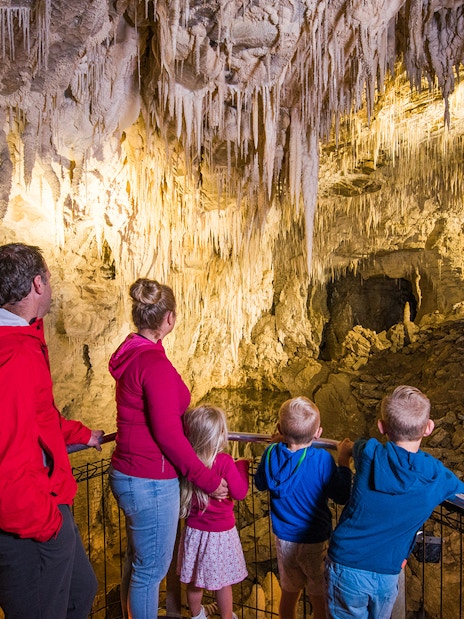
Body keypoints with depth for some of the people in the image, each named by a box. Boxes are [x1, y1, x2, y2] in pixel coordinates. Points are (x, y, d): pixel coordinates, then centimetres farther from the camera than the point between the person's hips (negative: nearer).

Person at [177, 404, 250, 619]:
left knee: (194, 581, 23)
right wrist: (242, 466, -6)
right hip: (220, 533, -4)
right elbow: (239, 493, -18)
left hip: (194, 531, 5)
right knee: (223, 583, 17)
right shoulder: (225, 462, -25)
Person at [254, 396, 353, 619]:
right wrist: (344, 461, -6)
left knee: (289, 593, 25)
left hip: (284, 539, 4)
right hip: (315, 542, -3)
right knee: (320, 599, 19)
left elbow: (260, 483, 4)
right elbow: (342, 496, -15)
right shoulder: (322, 459, -26)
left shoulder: (272, 454, -14)